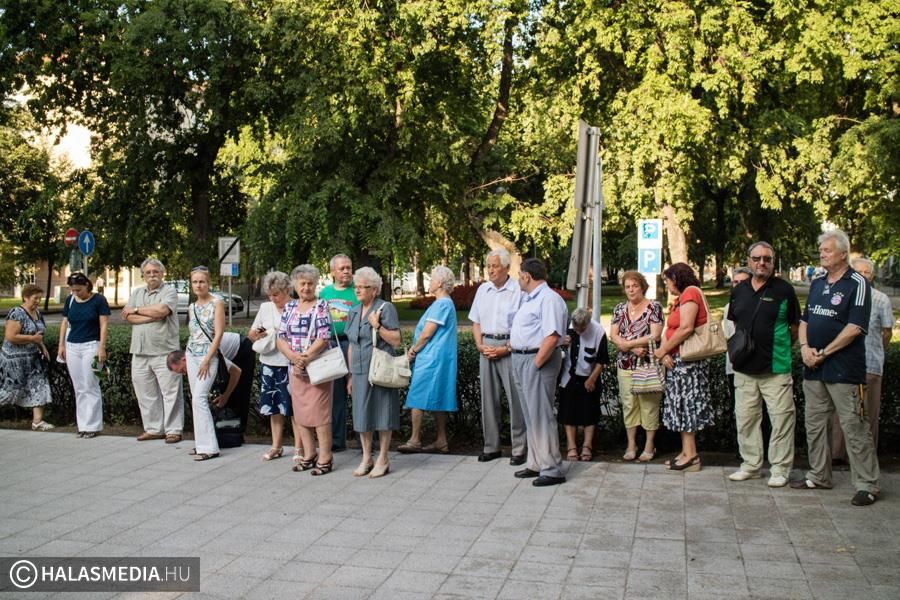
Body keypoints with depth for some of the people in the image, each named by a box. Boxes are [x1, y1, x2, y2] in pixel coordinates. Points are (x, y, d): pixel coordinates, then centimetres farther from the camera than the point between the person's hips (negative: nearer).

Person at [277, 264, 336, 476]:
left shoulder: (321, 306, -4)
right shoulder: (289, 307, 11)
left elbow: (323, 339, -13)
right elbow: (281, 337, 5)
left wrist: (304, 359, -17)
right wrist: (294, 358, -11)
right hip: (295, 369, 6)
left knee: (319, 413, -5)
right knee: (300, 413, 9)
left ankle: (325, 458, 2)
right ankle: (308, 455, 20)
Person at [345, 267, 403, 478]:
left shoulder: (385, 308, -6)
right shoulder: (353, 312, 13)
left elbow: (396, 341, -8)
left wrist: (377, 326, -19)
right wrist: (351, 375, 17)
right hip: (360, 372, 6)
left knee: (381, 414, 0)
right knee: (361, 414, 8)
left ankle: (383, 460, 10)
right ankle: (366, 459, 20)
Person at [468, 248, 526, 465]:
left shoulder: (518, 290, -6)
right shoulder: (483, 290, 12)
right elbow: (476, 321, 17)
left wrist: (505, 349, -14)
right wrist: (480, 345, 2)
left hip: (510, 347, -5)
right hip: (487, 347, 6)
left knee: (515, 398, -4)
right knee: (488, 398, 9)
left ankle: (519, 449, 3)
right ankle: (491, 447, 18)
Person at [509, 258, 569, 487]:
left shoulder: (549, 299, -15)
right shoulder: (529, 298, 18)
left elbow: (552, 337, -24)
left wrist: (536, 364, -22)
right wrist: (513, 342, 14)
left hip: (537, 360, -10)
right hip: (521, 359, 10)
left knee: (541, 416, -7)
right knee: (530, 415, 15)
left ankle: (551, 470, -1)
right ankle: (536, 464, 23)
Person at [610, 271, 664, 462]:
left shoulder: (654, 307, -2)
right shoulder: (620, 308, 11)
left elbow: (655, 336, -11)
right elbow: (613, 335, 2)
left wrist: (628, 343, -11)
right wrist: (634, 348, -12)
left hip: (648, 364, -4)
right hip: (625, 365, 4)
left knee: (649, 404, -1)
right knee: (628, 404, 6)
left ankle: (649, 445, 10)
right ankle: (631, 445, 15)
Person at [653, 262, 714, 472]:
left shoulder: (690, 293, -11)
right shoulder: (680, 299, 19)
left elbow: (686, 328, -23)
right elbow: (669, 331, 11)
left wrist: (663, 350, -13)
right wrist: (665, 354, -6)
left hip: (688, 358, -10)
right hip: (677, 360, 10)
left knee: (686, 403, -6)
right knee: (682, 405, 11)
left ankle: (691, 455, -2)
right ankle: (686, 452, 16)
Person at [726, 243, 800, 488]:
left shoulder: (784, 289, -4)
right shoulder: (738, 291, 9)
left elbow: (795, 327, 2)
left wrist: (781, 348, 0)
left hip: (776, 368, -4)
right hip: (744, 368, 5)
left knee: (782, 418, -1)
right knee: (745, 419, 10)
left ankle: (780, 469, 10)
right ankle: (750, 465, 23)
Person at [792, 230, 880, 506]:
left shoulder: (857, 284, -8)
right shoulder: (817, 283, 15)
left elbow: (855, 327, -15)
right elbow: (805, 320, 17)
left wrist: (824, 353, -14)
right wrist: (805, 347, -1)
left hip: (844, 369, -7)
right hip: (814, 368, 8)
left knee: (854, 426, -4)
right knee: (815, 423, 13)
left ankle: (867, 485, 3)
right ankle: (819, 476, 25)